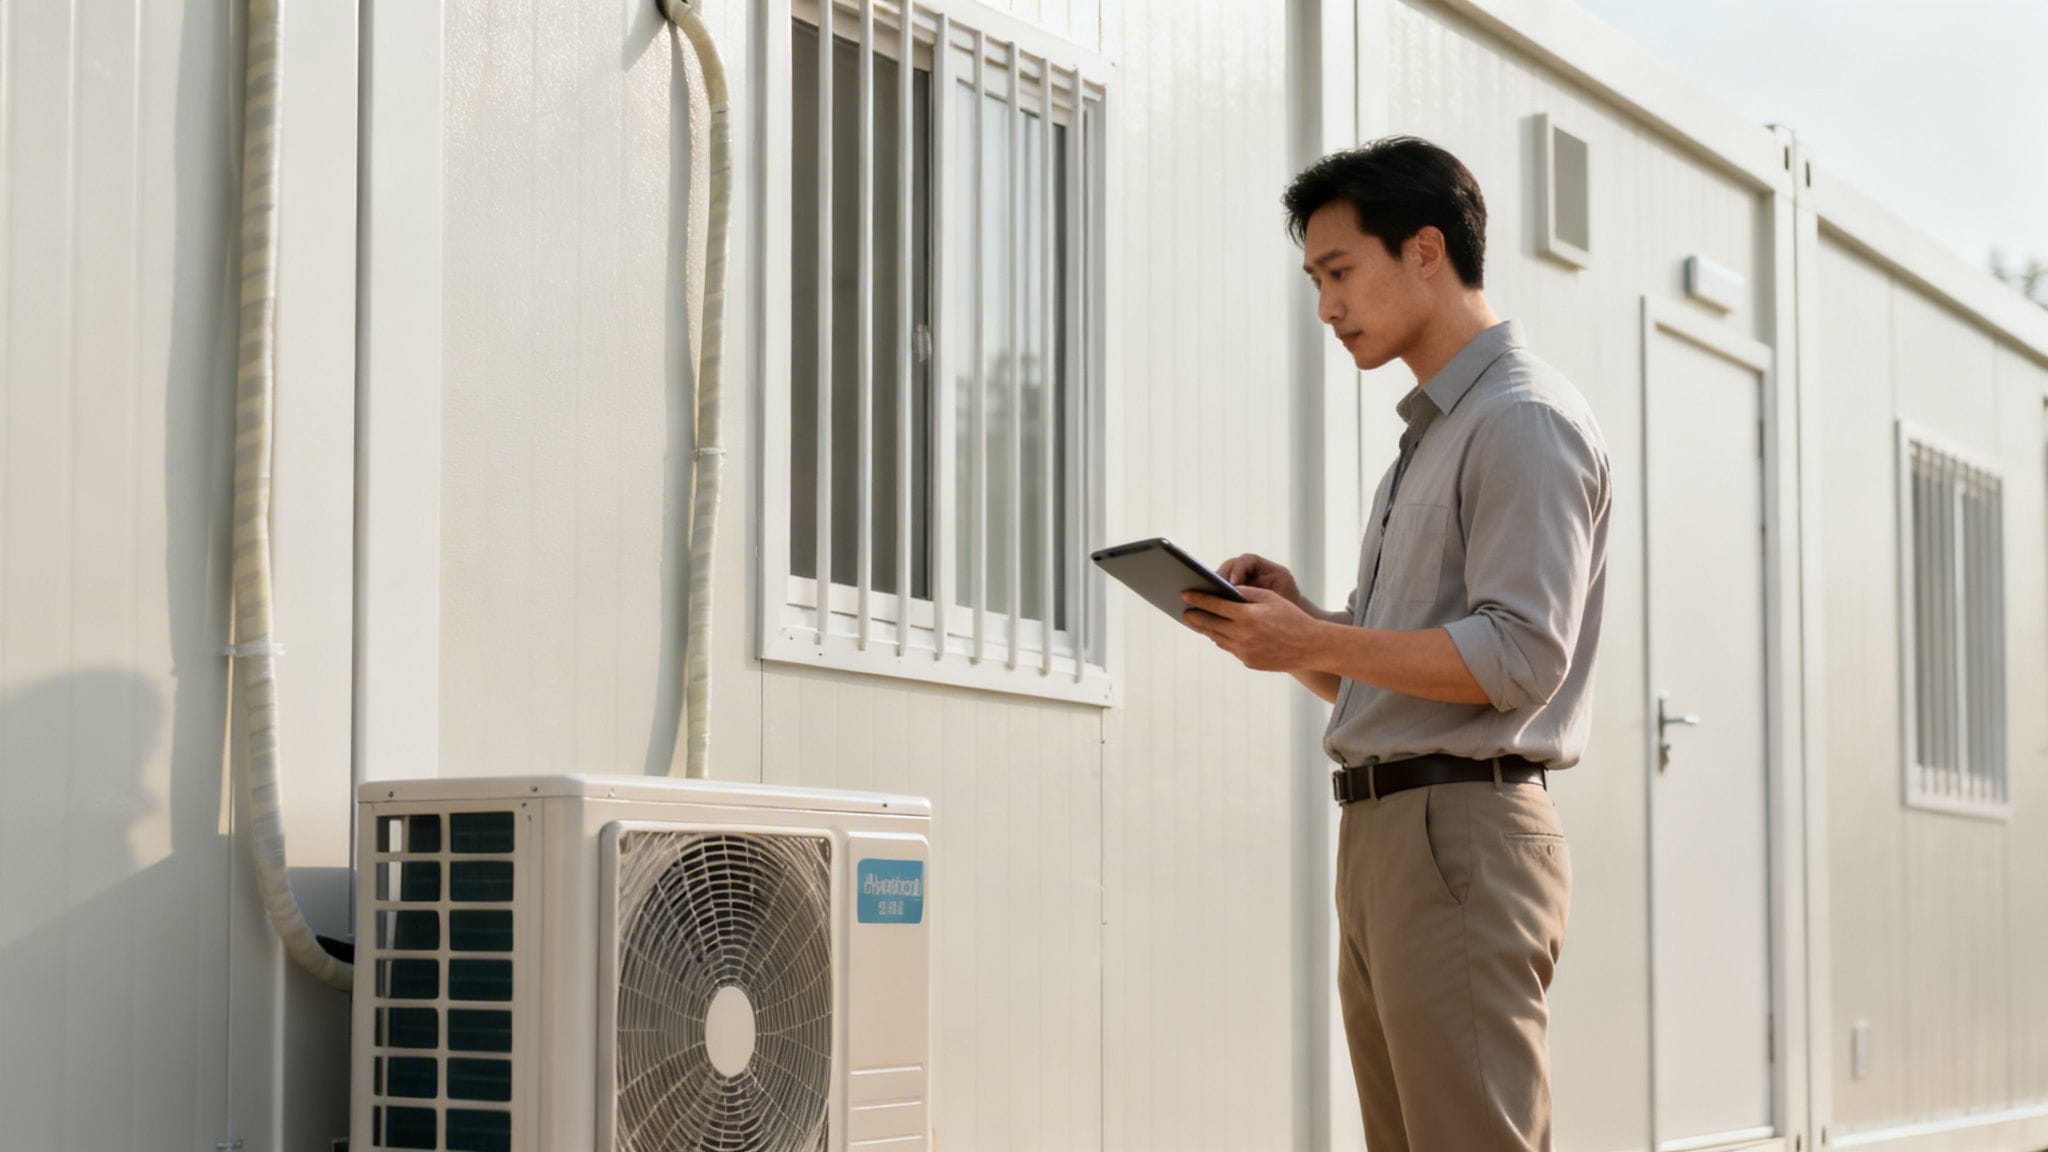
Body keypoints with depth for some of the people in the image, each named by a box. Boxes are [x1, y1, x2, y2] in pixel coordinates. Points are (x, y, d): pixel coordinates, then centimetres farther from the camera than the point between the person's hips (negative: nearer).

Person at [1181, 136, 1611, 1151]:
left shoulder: (1525, 421, -7)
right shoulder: (1426, 439, 24)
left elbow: (1520, 659, -18)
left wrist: (1317, 644, -18)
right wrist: (1289, 624, 6)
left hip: (1462, 837, -10)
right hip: (1380, 837, 10)